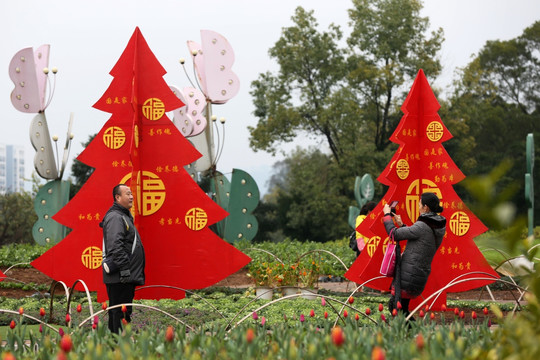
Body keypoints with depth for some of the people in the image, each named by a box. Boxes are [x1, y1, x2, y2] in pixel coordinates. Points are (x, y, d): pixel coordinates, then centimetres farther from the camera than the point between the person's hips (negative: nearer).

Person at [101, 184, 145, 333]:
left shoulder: (124, 216, 22)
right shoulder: (115, 217, -12)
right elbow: (115, 246, -23)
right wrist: (125, 269, -25)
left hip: (127, 277, 11)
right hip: (119, 277, -11)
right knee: (120, 314, -11)